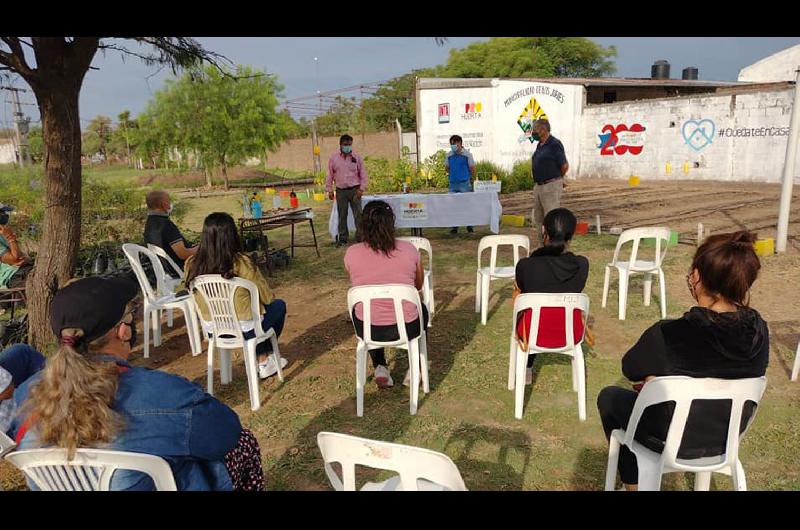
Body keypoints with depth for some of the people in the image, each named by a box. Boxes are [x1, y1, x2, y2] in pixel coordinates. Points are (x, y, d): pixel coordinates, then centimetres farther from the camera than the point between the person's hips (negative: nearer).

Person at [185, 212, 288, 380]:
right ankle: (262, 363, 32)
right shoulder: (241, 264, -24)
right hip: (245, 331, -5)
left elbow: (196, 298, 6)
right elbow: (267, 297, -11)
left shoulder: (192, 264, -11)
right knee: (278, 305, 22)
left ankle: (261, 360, 39)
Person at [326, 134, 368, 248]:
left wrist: (362, 188, -5)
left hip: (354, 190, -1)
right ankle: (342, 238, 14)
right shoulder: (333, 158, 5)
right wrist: (329, 190, 4)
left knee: (358, 214, -4)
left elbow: (363, 174, 4)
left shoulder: (357, 158, 3)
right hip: (340, 191, 1)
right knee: (342, 215, 6)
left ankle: (360, 237, 1)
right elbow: (330, 175, 9)